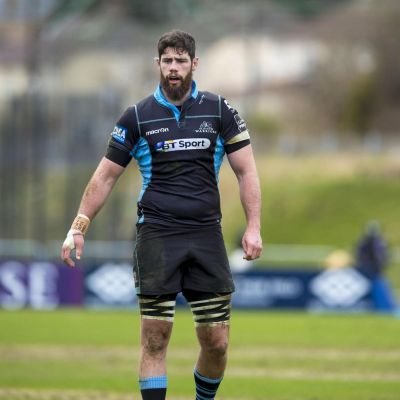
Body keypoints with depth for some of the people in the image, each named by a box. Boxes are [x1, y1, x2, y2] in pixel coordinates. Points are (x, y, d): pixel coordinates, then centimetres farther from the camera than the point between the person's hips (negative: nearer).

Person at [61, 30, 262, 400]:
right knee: (154, 338, -6)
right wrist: (79, 226, 3)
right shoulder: (137, 116, 5)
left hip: (206, 233, 1)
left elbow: (246, 171, 7)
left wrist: (253, 227, -3)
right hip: (156, 234, -1)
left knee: (216, 342, 0)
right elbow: (106, 175, 10)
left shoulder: (219, 111, 6)